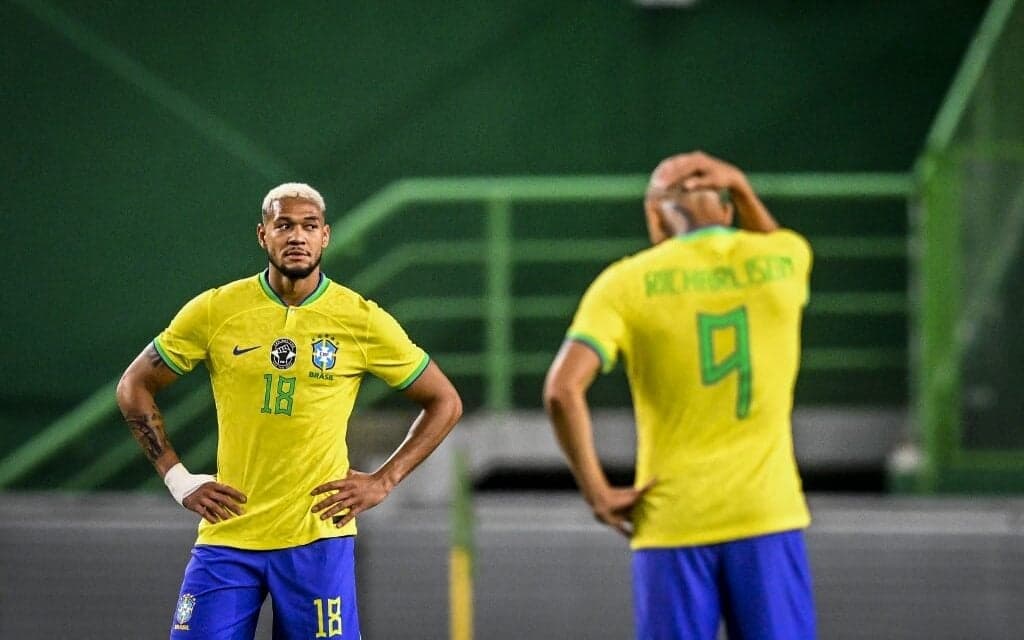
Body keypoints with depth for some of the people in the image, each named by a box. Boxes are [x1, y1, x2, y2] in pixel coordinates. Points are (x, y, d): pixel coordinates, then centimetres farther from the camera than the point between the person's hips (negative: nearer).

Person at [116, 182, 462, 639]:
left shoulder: (363, 321, 0)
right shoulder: (214, 311, 1)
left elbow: (445, 403, 9)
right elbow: (134, 388, 11)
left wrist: (383, 482, 1)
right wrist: (178, 480, 3)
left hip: (318, 537, -1)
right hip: (227, 535, 1)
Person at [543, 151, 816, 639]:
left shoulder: (626, 283, -3)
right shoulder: (782, 259, 4)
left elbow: (562, 389, -14)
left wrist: (596, 491, -5)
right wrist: (741, 188, 16)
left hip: (672, 523, -1)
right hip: (766, 514, 1)